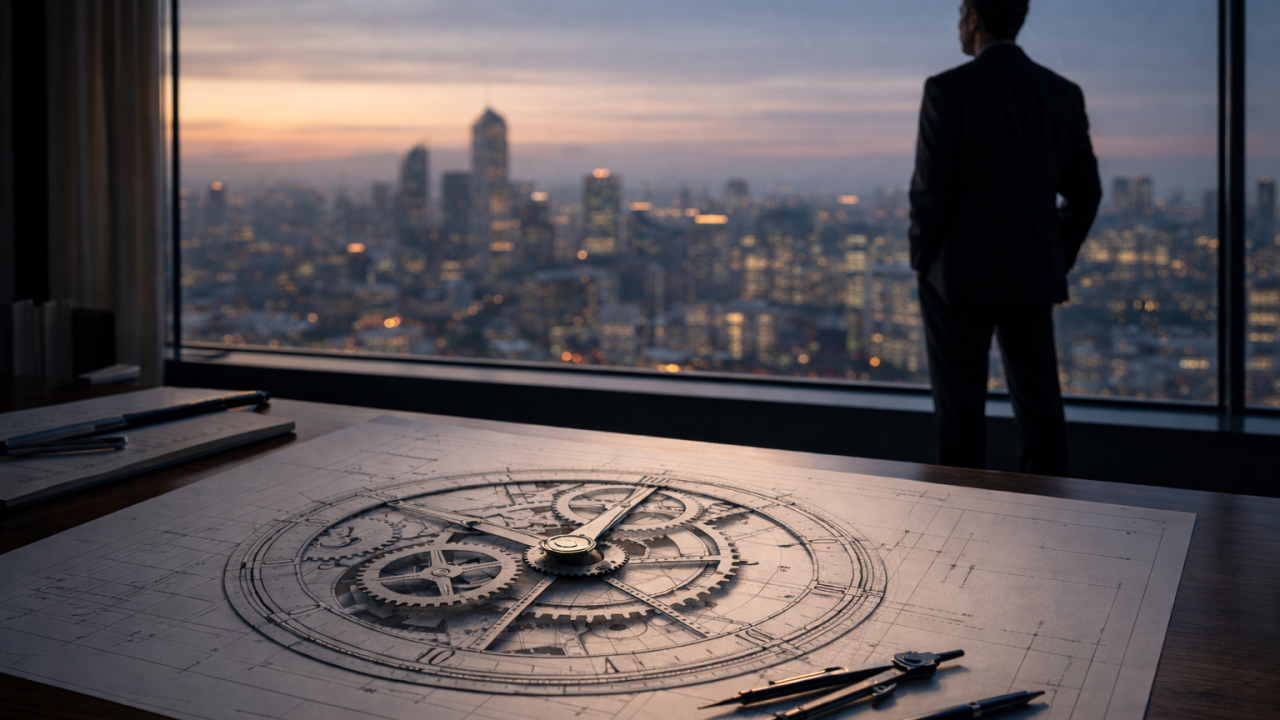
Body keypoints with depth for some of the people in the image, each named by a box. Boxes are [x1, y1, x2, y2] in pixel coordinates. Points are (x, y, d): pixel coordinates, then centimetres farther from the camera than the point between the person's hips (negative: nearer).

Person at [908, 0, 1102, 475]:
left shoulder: (948, 89, -10)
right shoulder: (1064, 93, 6)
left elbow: (929, 188, -13)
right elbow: (1085, 191, 8)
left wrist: (922, 261, 0)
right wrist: (1056, 263, 16)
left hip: (959, 275, -5)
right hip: (1032, 275, 5)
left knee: (961, 406, 4)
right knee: (1039, 402, 10)